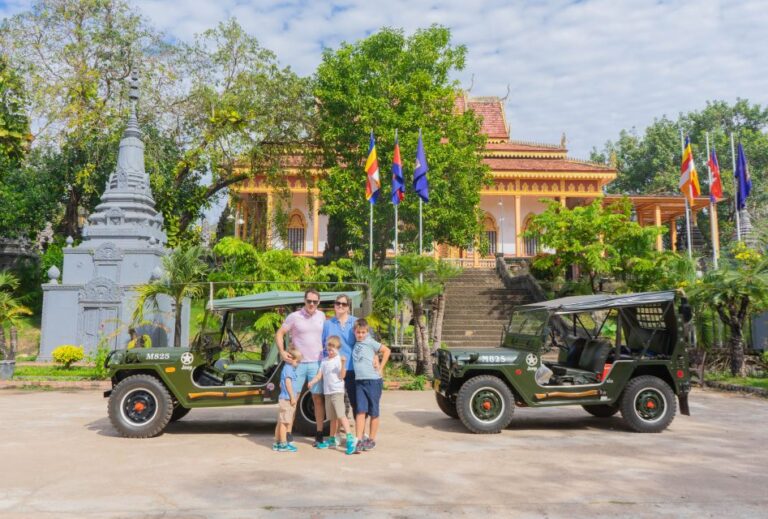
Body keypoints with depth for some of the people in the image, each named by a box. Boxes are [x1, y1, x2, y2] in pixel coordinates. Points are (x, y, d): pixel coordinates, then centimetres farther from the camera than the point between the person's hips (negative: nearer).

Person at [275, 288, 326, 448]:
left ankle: (319, 435, 14)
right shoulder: (294, 317, -4)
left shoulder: (321, 316, 6)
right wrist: (282, 352, -13)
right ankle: (288, 434, 10)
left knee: (318, 398, 5)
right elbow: (279, 334, 0)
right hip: (298, 363, -2)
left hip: (316, 363, 2)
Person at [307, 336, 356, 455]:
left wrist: (343, 364, -26)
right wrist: (311, 382, -7)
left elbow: (342, 376, -12)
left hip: (337, 391, -6)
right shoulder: (324, 361, 13)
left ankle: (350, 438, -19)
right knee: (332, 417, 15)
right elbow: (319, 375, 10)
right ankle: (332, 440, 24)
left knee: (340, 415, -16)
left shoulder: (339, 359, -5)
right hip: (327, 392, 6)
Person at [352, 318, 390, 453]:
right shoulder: (355, 345, 11)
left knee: (373, 412, 7)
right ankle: (359, 441, -3)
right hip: (359, 381, 4)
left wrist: (380, 368, -8)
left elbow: (386, 350, -7)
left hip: (373, 380, -4)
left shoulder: (370, 342, -4)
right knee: (360, 411, -4)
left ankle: (371, 440, 18)